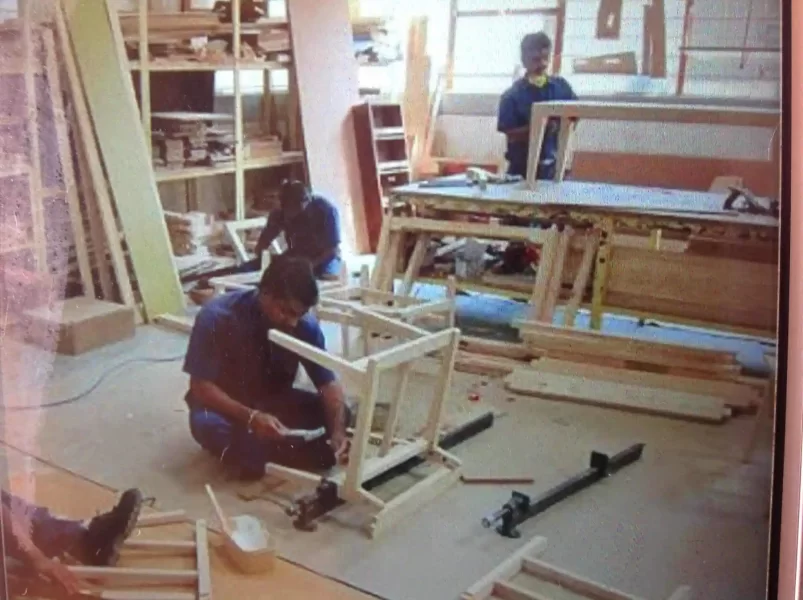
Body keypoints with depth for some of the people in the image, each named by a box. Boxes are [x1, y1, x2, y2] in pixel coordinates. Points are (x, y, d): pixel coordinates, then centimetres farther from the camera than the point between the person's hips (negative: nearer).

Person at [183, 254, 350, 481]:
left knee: (340, 413, -18)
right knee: (206, 425, -38)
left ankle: (254, 449, -16)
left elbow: (328, 382, -13)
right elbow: (201, 386, -25)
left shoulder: (305, 324, -19)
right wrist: (250, 417, -40)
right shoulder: (217, 317, -27)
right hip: (225, 403, -3)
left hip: (274, 401, 4)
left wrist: (337, 430, -33)